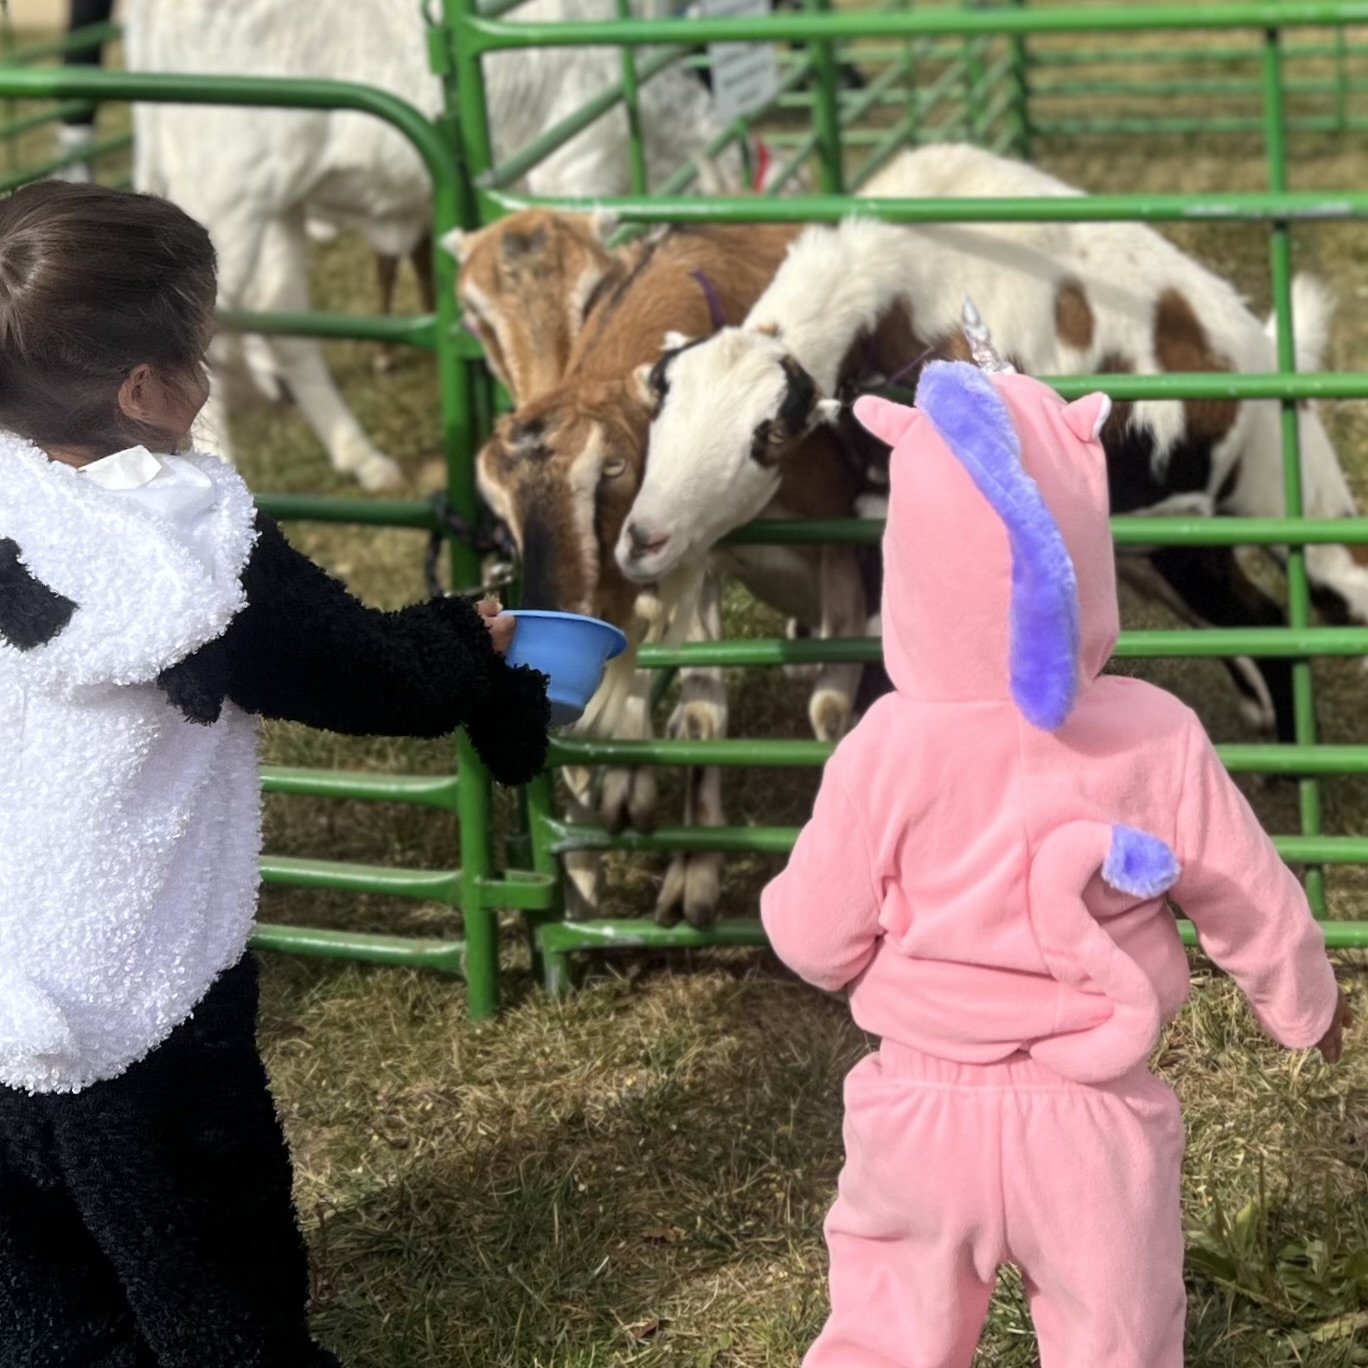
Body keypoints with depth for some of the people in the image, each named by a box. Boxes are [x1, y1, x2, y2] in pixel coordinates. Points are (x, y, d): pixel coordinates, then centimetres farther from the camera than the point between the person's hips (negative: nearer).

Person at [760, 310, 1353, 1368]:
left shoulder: (887, 753, -16)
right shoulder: (1155, 738, -12)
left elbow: (812, 941, -6)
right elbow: (1253, 906, 1)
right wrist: (1306, 1007, 21)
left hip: (924, 1112, 0)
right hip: (1093, 1122, 0)